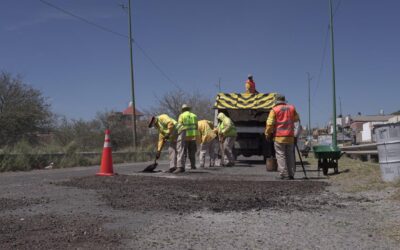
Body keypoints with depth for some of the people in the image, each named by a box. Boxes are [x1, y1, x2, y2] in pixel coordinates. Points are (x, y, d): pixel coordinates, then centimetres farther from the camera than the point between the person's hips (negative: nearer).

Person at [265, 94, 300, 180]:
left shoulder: (274, 110, -4)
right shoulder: (291, 108, 9)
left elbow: (270, 123, -8)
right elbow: (296, 119, 24)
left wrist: (268, 134, 3)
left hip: (279, 137, -4)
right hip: (290, 137, 4)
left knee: (281, 155, -1)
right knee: (290, 155, 11)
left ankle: (284, 174, -5)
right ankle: (291, 174, 13)